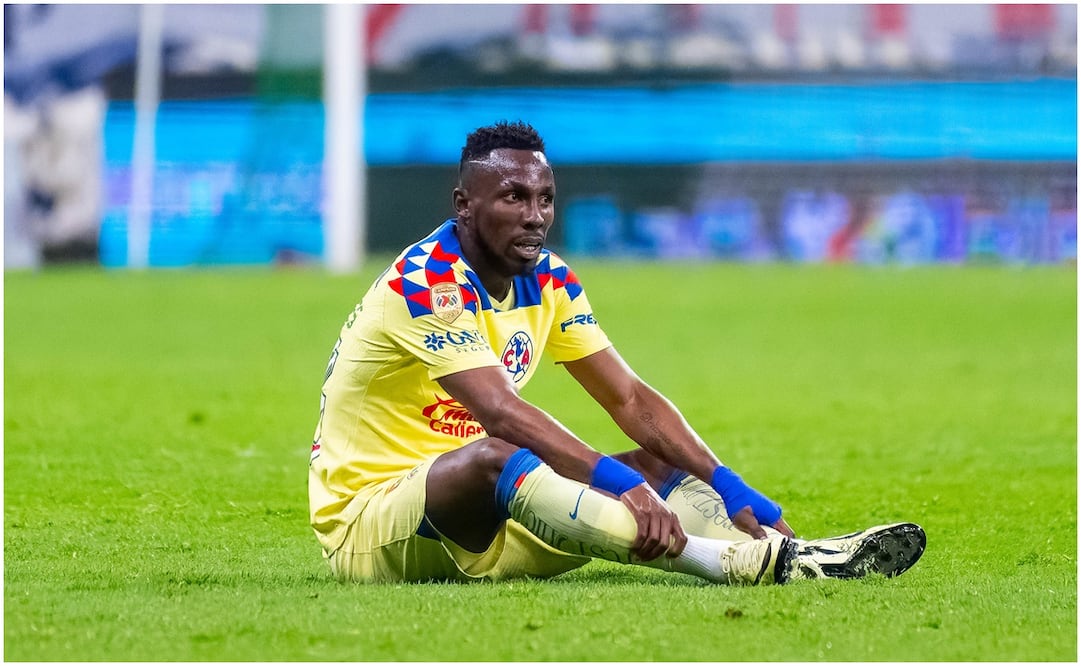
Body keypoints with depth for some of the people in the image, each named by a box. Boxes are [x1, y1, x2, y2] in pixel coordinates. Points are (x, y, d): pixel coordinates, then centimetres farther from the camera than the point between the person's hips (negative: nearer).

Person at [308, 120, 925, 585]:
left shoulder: (548, 280, 6)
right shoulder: (426, 283, -21)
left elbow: (631, 398, 4)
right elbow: (502, 413, -33)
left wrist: (732, 490, -9)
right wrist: (620, 482, -43)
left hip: (476, 528, 9)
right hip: (367, 523, -9)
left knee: (661, 465, -3)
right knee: (490, 458, -38)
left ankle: (793, 556, -30)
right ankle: (734, 562, -50)